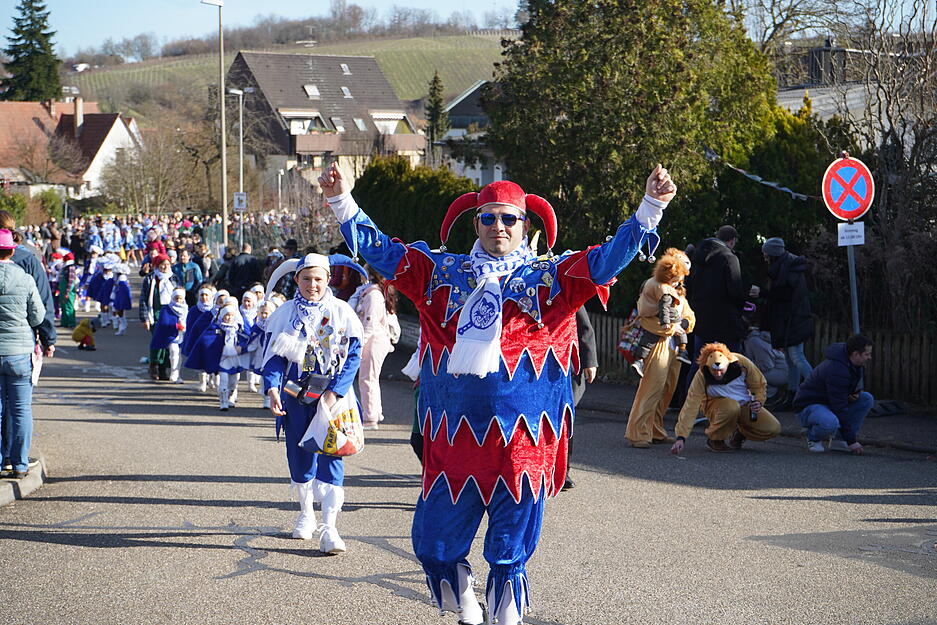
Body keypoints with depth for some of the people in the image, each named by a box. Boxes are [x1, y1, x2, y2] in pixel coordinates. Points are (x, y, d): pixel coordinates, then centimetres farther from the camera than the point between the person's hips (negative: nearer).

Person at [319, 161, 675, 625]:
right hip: (454, 430, 2)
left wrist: (650, 208, -16)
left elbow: (608, 259, -4)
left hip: (523, 433, -2)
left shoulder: (549, 276, 6)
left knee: (511, 552, 4)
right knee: (435, 544, 5)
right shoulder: (443, 272, 12)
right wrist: (342, 202, 5)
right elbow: (378, 250, 14)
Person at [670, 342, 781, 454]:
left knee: (773, 429, -14)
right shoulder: (701, 376, -28)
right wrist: (681, 438, -36)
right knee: (731, 407, -40)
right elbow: (690, 407, -29)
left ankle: (740, 433, 15)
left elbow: (759, 384, -2)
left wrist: (758, 401, -21)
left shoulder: (741, 363, -22)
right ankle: (714, 439, -13)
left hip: (745, 404, 3)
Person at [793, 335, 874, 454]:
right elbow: (839, 407, -29)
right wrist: (851, 441, -26)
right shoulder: (836, 369, -30)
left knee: (867, 399, -4)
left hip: (829, 403, 10)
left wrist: (857, 391, -5)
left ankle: (838, 440, 0)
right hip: (808, 406, -9)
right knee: (830, 423, -41)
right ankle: (813, 438, -4)